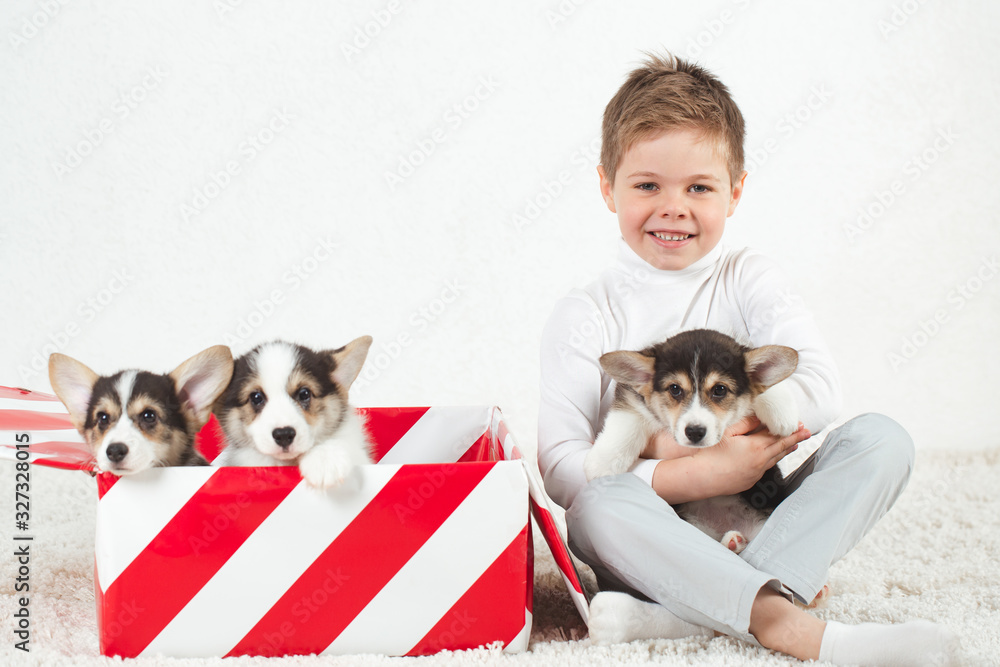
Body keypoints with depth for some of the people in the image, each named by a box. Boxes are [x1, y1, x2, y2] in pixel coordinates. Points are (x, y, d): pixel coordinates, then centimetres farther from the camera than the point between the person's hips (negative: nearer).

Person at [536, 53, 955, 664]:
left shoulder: (750, 282, 3)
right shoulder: (586, 316, -3)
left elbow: (821, 393, -12)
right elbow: (562, 466, -13)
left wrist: (672, 437, -18)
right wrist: (688, 475, -25)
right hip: (658, 535, -2)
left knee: (881, 439, -19)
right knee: (599, 505, -34)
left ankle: (687, 612, -33)